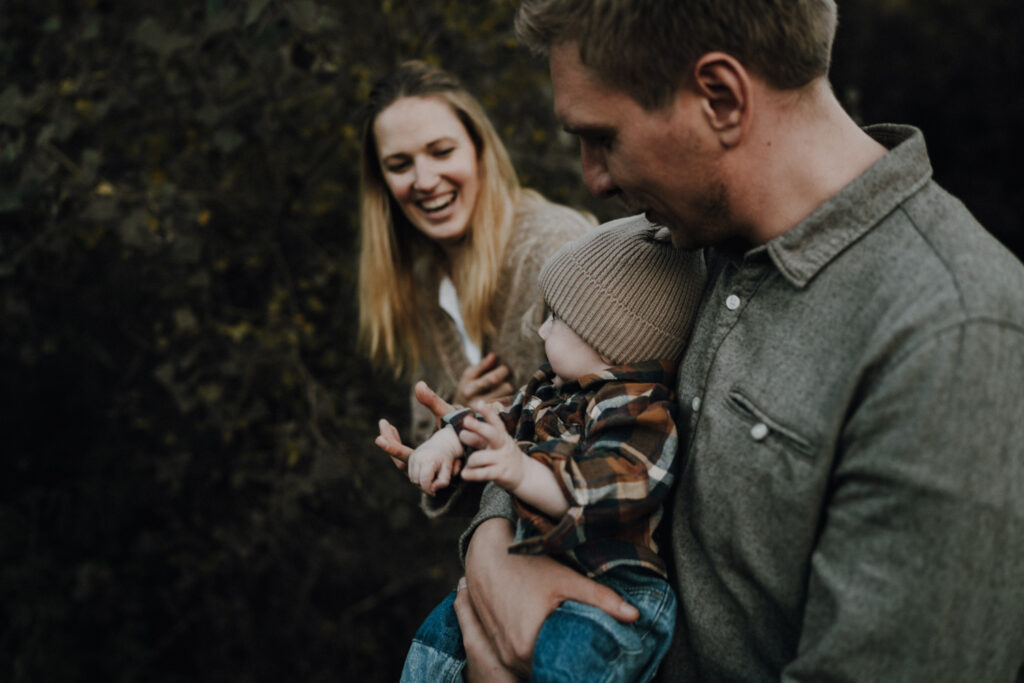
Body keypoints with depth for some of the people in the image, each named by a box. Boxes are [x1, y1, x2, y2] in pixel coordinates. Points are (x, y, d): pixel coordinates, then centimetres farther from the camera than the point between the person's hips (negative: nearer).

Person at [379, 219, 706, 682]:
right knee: (445, 626, 15)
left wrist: (523, 473, -43)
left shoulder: (640, 410, -18)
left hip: (610, 587, -10)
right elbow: (509, 418, 29)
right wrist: (448, 440, 13)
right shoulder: (554, 388, 13)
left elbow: (611, 490, -32)